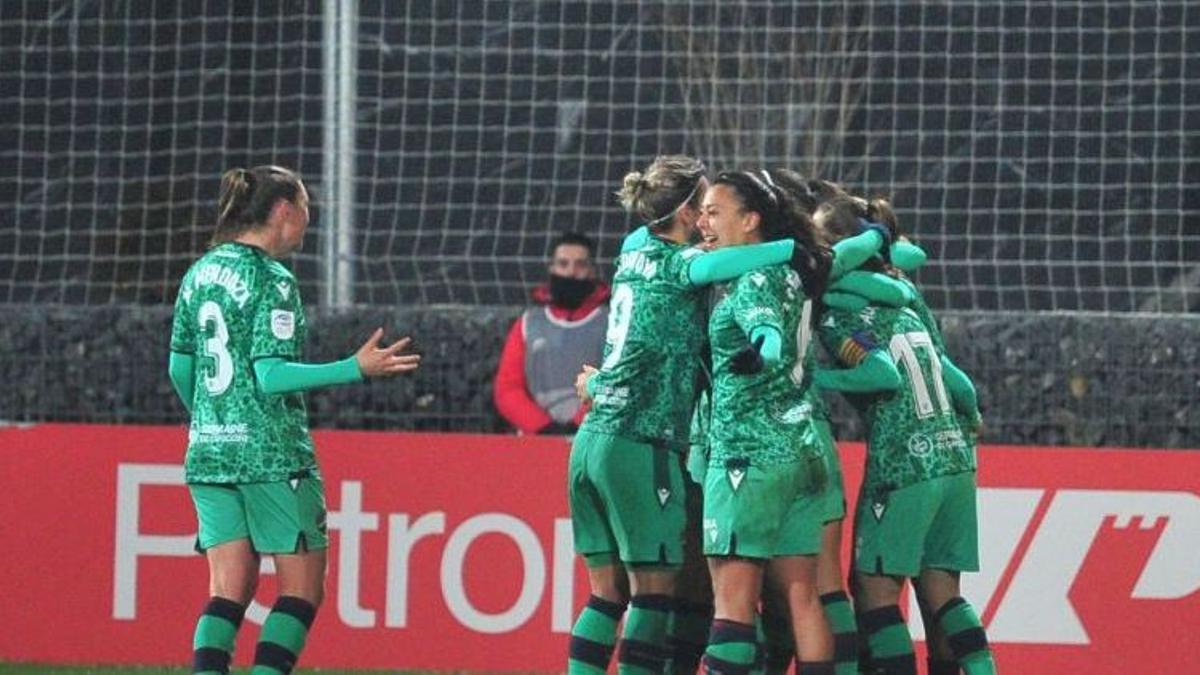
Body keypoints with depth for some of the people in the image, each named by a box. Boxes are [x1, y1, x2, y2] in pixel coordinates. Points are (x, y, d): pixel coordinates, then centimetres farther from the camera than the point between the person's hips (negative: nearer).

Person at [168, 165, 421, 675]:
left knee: (229, 589, 7)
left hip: (209, 450, 7)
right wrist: (356, 369, -18)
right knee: (302, 588, 2)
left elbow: (179, 369, 15)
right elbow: (271, 375, -18)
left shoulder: (200, 274, 10)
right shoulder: (272, 281, -12)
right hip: (271, 453, -7)